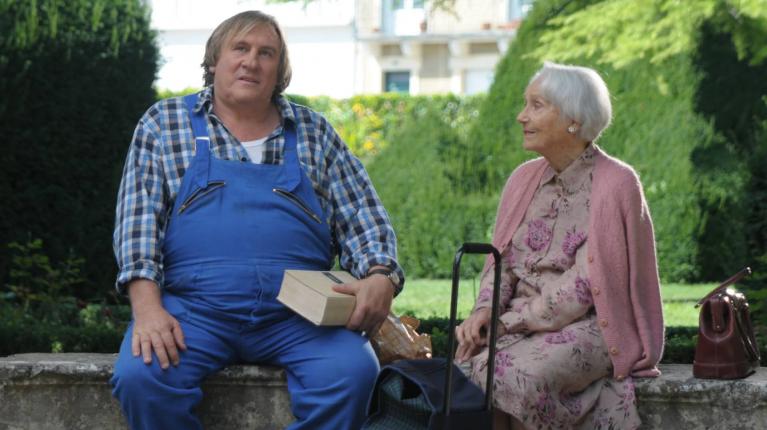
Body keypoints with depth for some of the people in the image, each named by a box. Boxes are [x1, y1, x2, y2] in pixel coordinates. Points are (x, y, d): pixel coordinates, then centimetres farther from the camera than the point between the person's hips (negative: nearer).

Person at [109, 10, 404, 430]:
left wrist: (380, 276, -9)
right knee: (139, 376, -31)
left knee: (352, 372, -29)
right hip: (192, 308, -1)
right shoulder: (164, 123, 12)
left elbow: (361, 217, 13)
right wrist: (147, 306, -14)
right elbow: (137, 217, 2)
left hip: (298, 313, 1)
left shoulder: (314, 132, 16)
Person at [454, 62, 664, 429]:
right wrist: (484, 311, -11)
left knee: (520, 374, -33)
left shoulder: (615, 185, -10)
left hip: (591, 325, -6)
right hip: (523, 323, 6)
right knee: (471, 365, -25)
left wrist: (506, 322, -17)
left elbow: (583, 286, -16)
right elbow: (501, 261, 10)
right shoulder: (524, 179, 10)